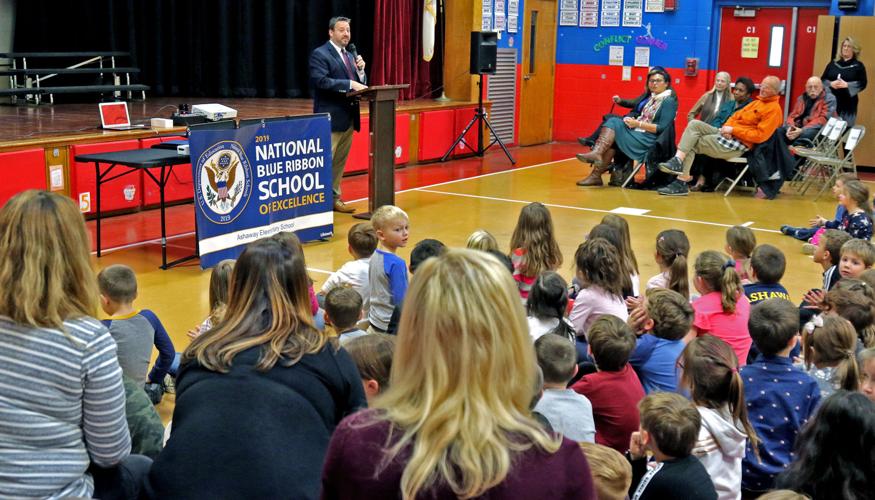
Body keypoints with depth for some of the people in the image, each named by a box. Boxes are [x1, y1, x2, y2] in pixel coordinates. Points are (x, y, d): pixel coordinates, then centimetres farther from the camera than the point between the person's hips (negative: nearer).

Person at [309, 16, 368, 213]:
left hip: (349, 118, 8)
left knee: (340, 162, 12)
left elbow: (360, 84, 19)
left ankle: (334, 198, 19)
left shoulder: (350, 56, 18)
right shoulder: (320, 54, -7)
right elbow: (321, 81, -20)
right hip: (330, 118, -8)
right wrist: (350, 84, -23)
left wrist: (361, 70, -1)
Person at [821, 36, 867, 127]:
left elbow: (862, 84, -3)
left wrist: (847, 85, -17)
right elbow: (823, 79, 10)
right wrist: (831, 83, -12)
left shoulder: (858, 65, 3)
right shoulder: (833, 63, 12)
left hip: (848, 103, -3)